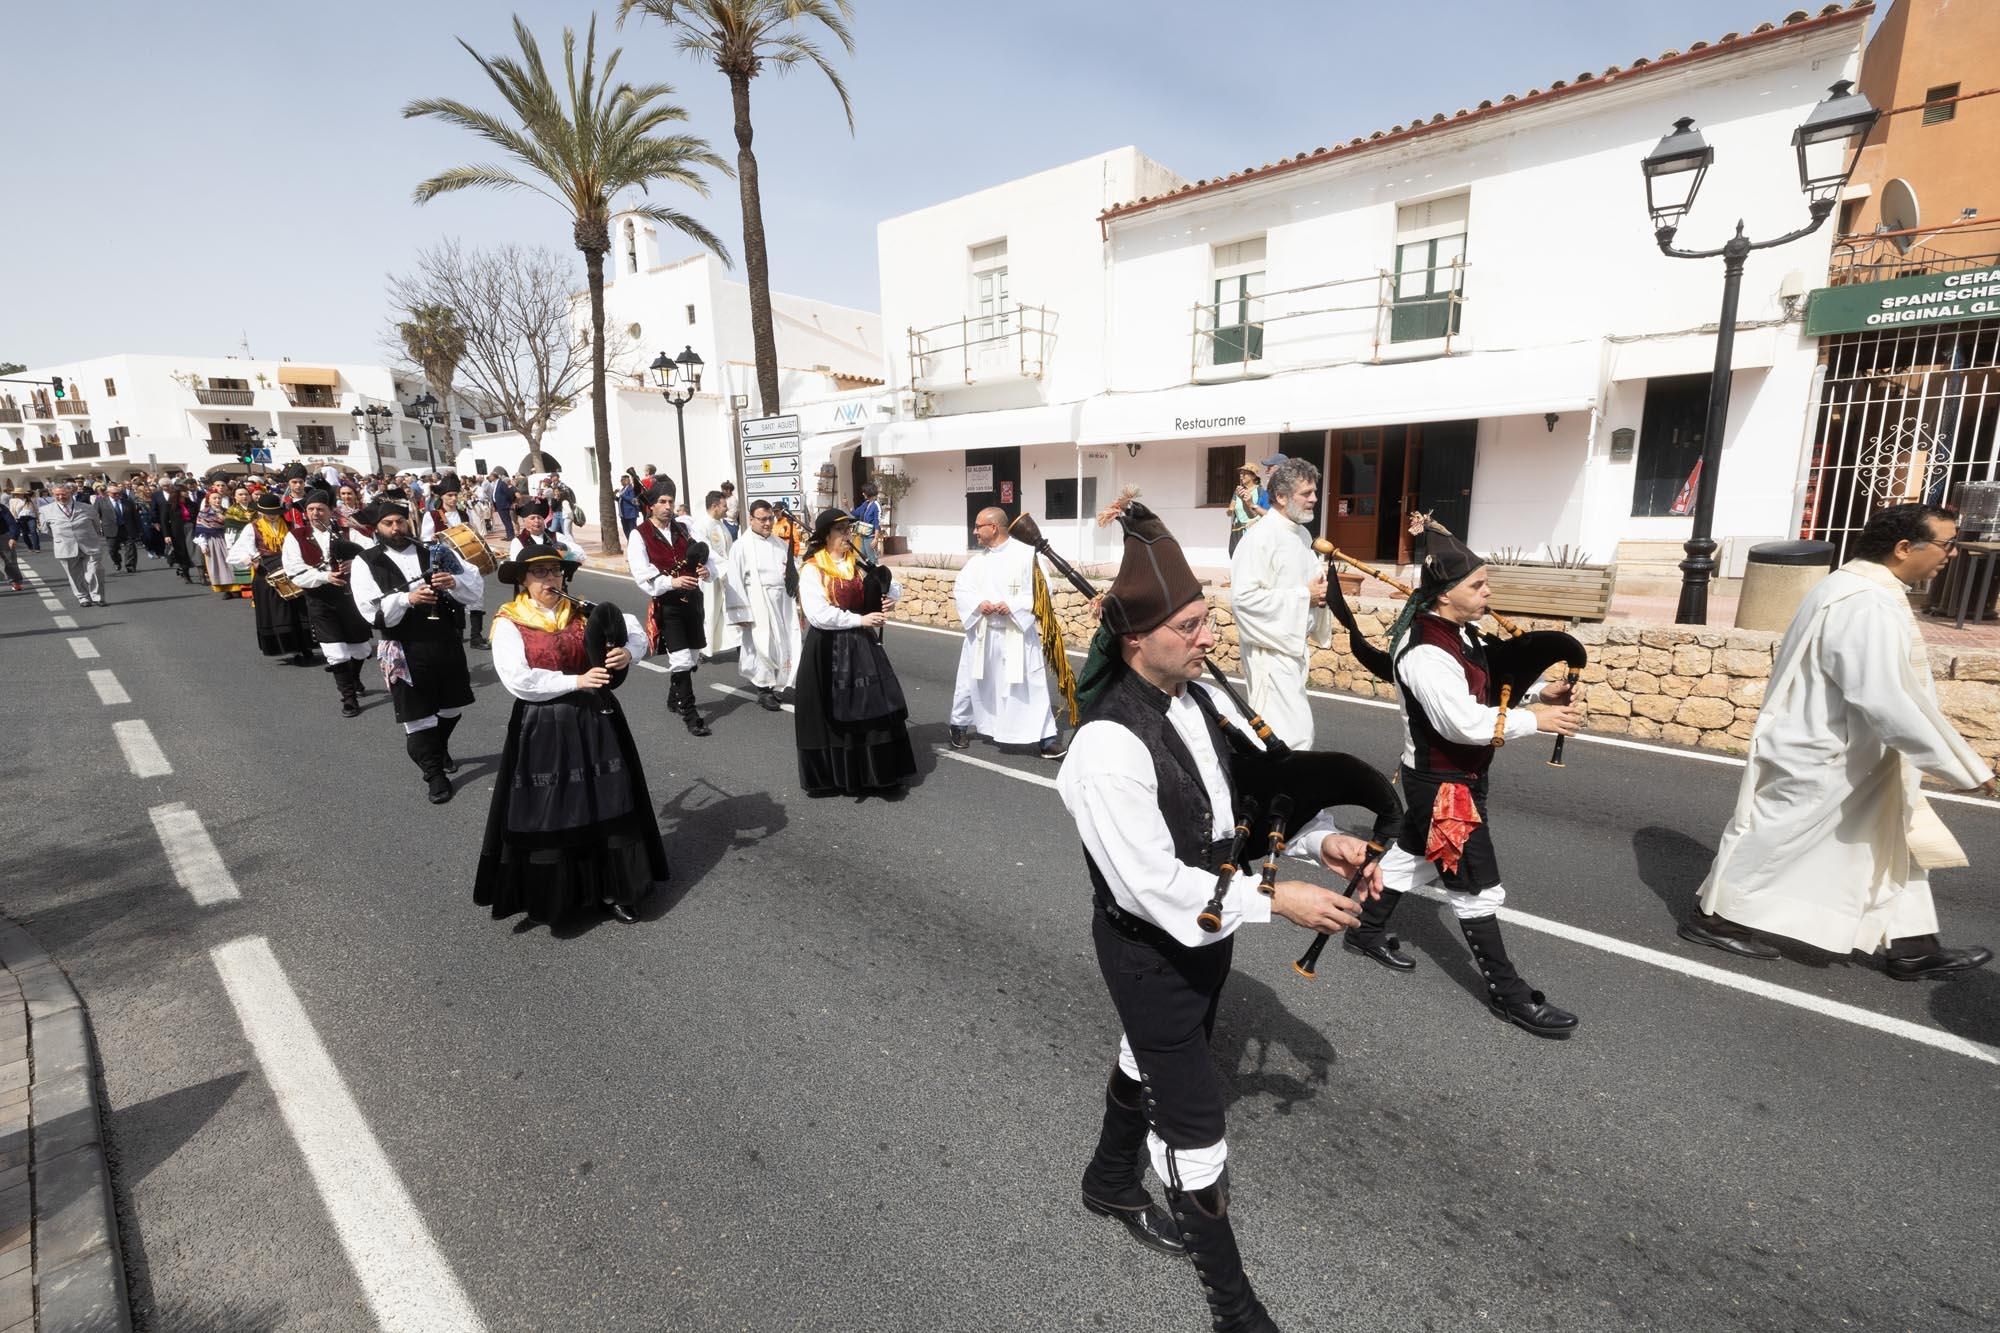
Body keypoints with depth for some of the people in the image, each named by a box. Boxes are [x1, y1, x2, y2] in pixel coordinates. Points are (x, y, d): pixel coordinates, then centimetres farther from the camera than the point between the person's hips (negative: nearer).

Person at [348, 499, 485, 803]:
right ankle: (433, 772, 22)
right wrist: (407, 598, -29)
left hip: (448, 642, 3)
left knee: (452, 707, 20)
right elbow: (371, 611, -14)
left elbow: (477, 591, -2)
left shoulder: (435, 552, 5)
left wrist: (454, 582, -23)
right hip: (406, 650, -3)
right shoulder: (366, 563, -2)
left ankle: (439, 750, 48)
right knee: (418, 714, 5)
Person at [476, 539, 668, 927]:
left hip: (595, 721, 4)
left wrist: (628, 653, -19)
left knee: (608, 807, 8)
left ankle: (614, 890, 21)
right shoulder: (508, 623, -6)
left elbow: (636, 632, 2)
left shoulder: (582, 614, 4)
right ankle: (551, 897, 24)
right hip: (543, 729, -3)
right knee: (548, 816, 6)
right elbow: (519, 680, -17)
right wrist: (576, 681, -18)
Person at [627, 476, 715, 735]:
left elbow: (706, 557, 8)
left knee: (692, 657, 15)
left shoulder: (683, 528, 9)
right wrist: (671, 582, -29)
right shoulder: (639, 535, -6)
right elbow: (642, 576, -14)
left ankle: (675, 698, 37)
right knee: (681, 660, -10)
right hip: (667, 604, -5)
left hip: (692, 598, 6)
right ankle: (690, 713, -3)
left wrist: (707, 570, -15)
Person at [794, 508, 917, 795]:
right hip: (828, 650, -5)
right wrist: (860, 619, -18)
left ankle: (876, 771, 15)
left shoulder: (859, 565, 8)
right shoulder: (812, 569, -9)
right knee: (834, 714, 2)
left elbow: (892, 585, 19)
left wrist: (891, 597, -5)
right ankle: (833, 775, 17)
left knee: (873, 708, 4)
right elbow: (818, 614, -20)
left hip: (861, 644, 5)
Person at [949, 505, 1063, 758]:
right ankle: (960, 724, 34)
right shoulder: (978, 558, 7)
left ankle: (1045, 735, 9)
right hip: (981, 632, 4)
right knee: (971, 680, 15)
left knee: (1029, 684, 0)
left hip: (1017, 633, -4)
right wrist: (978, 603, -15)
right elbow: (962, 586, 5)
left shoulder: (1026, 554, -8)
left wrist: (1013, 606, -21)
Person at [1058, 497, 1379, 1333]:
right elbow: (1156, 886, -30)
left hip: (1207, 927, 8)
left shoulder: (1204, 699, -7)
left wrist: (1321, 839, -15)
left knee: (1150, 1059, 29)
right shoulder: (1108, 745, -32)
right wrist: (1275, 901, -27)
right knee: (1195, 1116, 8)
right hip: (1150, 946, -8)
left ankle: (1111, 1184, 57)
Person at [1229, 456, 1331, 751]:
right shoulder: (1260, 537, -17)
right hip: (1271, 647, -9)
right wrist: (1304, 595, -19)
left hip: (1294, 645, 9)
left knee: (1274, 733, 18)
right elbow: (1242, 597, -26)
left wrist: (1321, 589, 2)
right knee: (1295, 734, -11)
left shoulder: (1303, 535, 12)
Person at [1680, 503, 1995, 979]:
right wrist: (1956, 764, -21)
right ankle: (1715, 917, 20)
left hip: (1831, 751, 10)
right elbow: (1882, 699, -30)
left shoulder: (1857, 588, 8)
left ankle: (1911, 947, 29)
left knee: (1890, 842, 17)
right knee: (1773, 839, 4)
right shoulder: (1867, 607, -26)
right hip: (1819, 758, -10)